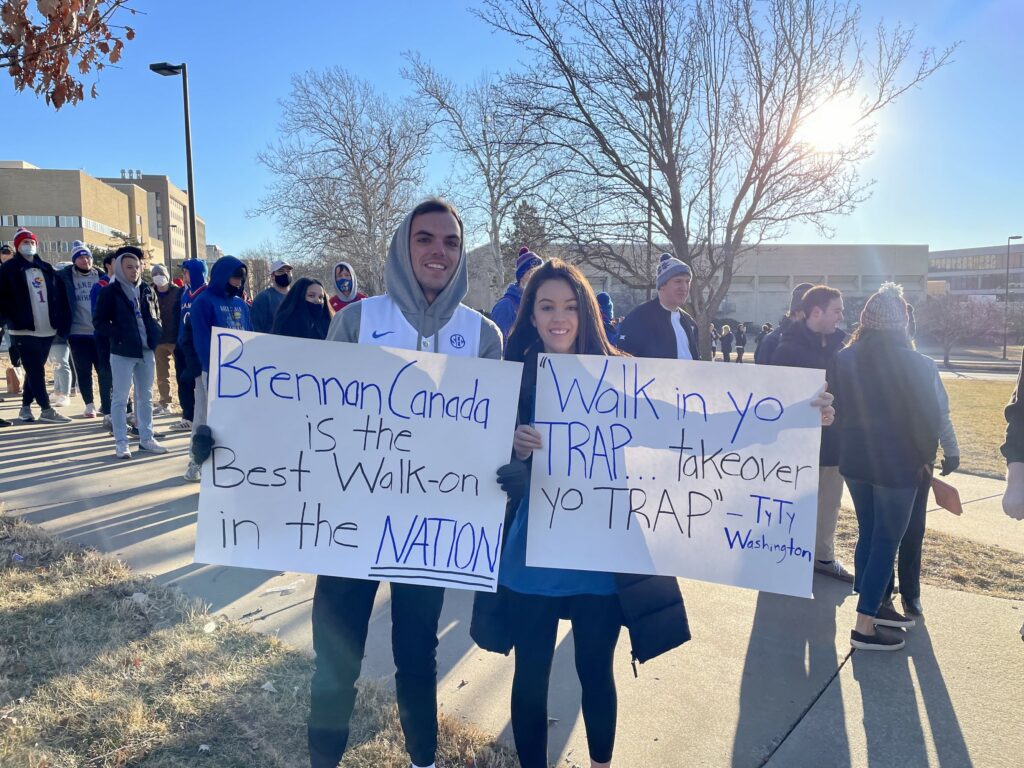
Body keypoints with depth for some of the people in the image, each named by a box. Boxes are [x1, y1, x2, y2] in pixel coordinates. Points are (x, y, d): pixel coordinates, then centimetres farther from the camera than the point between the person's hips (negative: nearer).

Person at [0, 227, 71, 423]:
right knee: (36, 370, -6)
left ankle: (25, 408, 21)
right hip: (24, 330, -5)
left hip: (47, 330, 5)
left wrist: (60, 318, 6)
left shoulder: (46, 269, 14)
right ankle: (46, 410, -2)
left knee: (35, 370, 12)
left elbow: (60, 295, 16)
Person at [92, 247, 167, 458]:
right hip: (122, 353, -5)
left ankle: (146, 439, 20)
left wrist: (155, 336, 2)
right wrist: (119, 337, -16)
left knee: (146, 397, 11)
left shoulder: (147, 290, 9)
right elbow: (100, 322, -5)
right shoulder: (110, 292, -4)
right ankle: (121, 443, 6)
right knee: (120, 399, 0)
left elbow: (156, 317, 18)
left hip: (147, 352, 5)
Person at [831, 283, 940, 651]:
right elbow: (926, 418, -11)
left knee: (868, 534, 19)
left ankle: (874, 605, 30)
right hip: (897, 463, -6)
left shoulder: (843, 359, 1)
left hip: (855, 459, 6)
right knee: (886, 541, 1)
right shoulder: (914, 364, -14)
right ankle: (865, 626, 4)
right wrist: (926, 458, 5)